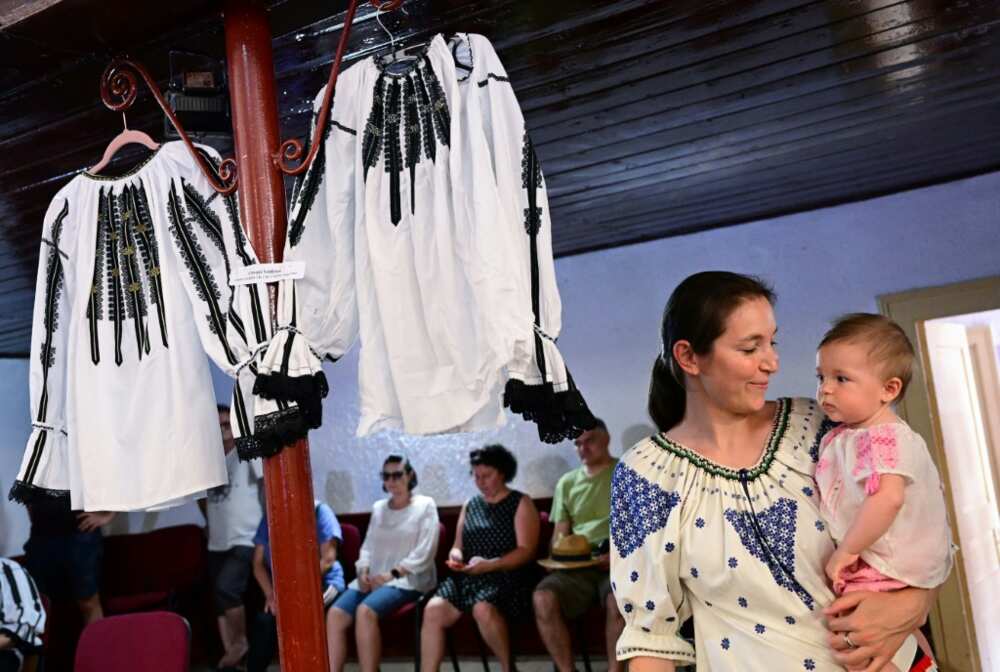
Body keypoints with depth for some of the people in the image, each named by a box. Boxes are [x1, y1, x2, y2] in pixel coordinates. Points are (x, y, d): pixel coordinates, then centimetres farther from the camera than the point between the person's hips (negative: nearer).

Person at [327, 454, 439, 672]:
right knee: (335, 614, -21)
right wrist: (363, 571, -3)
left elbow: (424, 552, -7)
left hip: (408, 579, -6)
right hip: (373, 578, 6)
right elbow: (368, 546, 17)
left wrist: (393, 574, -15)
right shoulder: (378, 508, 20)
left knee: (365, 611, -33)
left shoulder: (425, 505, 2)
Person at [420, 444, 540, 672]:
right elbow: (458, 545, 22)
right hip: (469, 577, 5)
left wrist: (489, 565, -20)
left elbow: (526, 551, -7)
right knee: (433, 609, -22)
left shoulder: (521, 503, 3)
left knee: (483, 609, -36)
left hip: (506, 576, -5)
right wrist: (455, 556, -3)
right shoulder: (470, 505, 20)